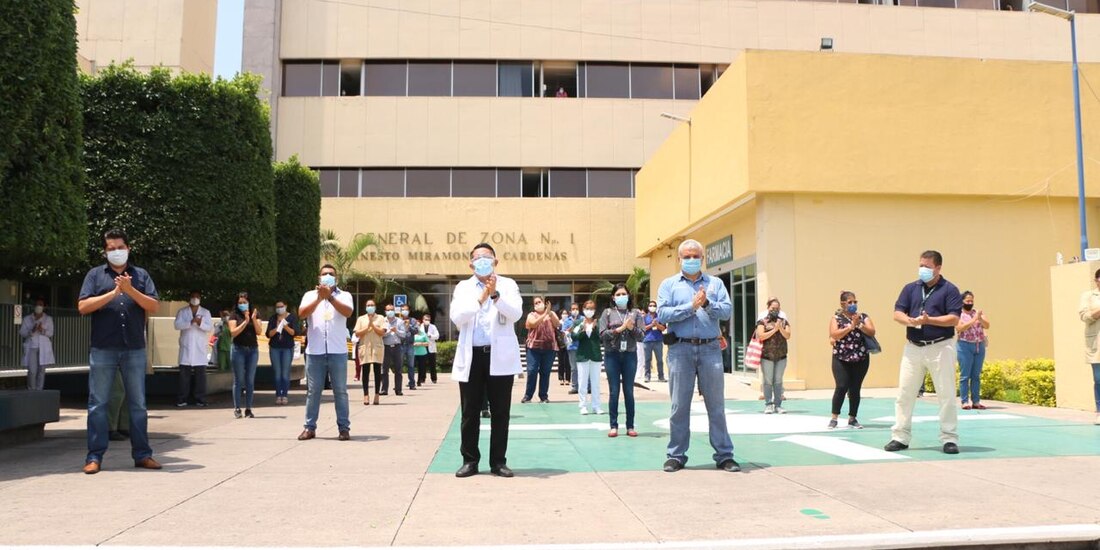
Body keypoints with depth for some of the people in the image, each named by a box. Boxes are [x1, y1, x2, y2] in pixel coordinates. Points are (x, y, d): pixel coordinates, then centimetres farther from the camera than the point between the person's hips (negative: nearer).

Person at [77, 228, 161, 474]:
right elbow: (83, 307, -3)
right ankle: (94, 456, 9)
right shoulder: (95, 274, 7)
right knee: (98, 403, 2)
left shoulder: (141, 275, 10)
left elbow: (153, 307, 1)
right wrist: (113, 293, -13)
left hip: (135, 349, 1)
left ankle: (142, 454, 12)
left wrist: (130, 290, -13)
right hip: (102, 349, -1)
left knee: (138, 403, 6)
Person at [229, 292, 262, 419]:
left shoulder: (255, 314, 8)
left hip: (253, 349, 2)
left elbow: (259, 332, -1)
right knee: (239, 380, -1)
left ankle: (248, 409, 7)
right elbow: (233, 332, -10)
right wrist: (245, 321, -17)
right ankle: (237, 408, 4)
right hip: (239, 349, -2)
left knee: (250, 380, 3)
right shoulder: (234, 315, 2)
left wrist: (254, 319, -14)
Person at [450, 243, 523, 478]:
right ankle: (470, 460, 16)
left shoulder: (508, 284, 6)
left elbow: (516, 314, -9)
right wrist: (480, 298, -17)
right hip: (471, 356, 1)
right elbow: (456, 317, -7)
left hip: (500, 357, -1)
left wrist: (495, 294, -21)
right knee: (470, 413, 6)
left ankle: (498, 461, 14)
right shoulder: (463, 287, 9)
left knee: (500, 412, 4)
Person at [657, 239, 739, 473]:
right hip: (680, 350, -1)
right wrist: (691, 306, -12)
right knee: (679, 405, 4)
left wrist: (707, 304, -16)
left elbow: (727, 311, 0)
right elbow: (662, 314, -5)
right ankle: (676, 455, 13)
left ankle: (724, 455, 13)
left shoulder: (715, 283, 13)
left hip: (710, 349, 1)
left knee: (716, 405, 6)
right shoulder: (669, 284, 9)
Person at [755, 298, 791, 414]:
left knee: (778, 381, 6)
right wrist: (774, 329, -14)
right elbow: (761, 336, -10)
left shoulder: (784, 321, 10)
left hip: (781, 356, 3)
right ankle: (768, 405, 5)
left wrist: (780, 328, -17)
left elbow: (788, 336, 0)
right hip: (767, 356, -3)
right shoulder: (762, 321, 2)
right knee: (768, 381, -1)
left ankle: (778, 405, 10)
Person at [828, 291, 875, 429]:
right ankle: (834, 418, 4)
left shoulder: (864, 317, 7)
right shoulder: (836, 317, 2)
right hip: (841, 359, -2)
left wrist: (859, 324, -18)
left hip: (861, 359, 2)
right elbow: (834, 335, -13)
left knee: (855, 389, 4)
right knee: (841, 387, -9)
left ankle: (852, 419, 17)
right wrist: (851, 325, -16)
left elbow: (872, 332, -6)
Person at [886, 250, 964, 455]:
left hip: (940, 348, -4)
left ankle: (949, 438, 10)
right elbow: (897, 313, 5)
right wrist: (910, 321, -16)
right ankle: (900, 437, 12)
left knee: (946, 395, 0)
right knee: (904, 393, 5)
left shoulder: (949, 290, -1)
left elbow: (954, 319, -10)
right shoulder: (910, 288, 11)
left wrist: (929, 320, -22)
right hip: (913, 348, 4)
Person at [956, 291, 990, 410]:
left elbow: (987, 326, 1)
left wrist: (980, 318, -18)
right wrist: (974, 319, -22)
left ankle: (976, 401, 8)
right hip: (965, 346, -4)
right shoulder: (958, 314, 0)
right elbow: (960, 328, -15)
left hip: (980, 346, 4)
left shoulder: (978, 312, 12)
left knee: (976, 375, 5)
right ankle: (965, 401, -3)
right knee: (965, 375, -5)